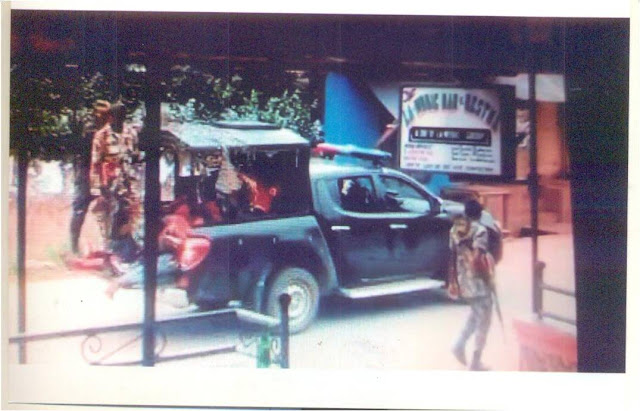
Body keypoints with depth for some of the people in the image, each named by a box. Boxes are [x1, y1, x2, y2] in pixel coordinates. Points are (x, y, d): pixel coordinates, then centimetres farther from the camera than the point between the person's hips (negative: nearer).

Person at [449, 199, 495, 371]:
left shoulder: (455, 230, 5)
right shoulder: (480, 231, -16)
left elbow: (453, 257, 9)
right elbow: (477, 259, -25)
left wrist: (453, 281, 15)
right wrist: (488, 275, -12)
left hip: (463, 281, 7)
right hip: (479, 282, -7)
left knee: (475, 315, 27)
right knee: (483, 321, 6)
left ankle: (460, 344, 11)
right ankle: (475, 363, 9)